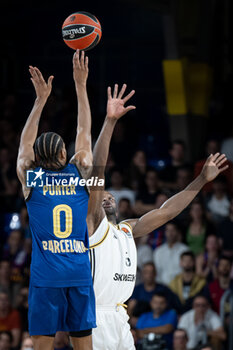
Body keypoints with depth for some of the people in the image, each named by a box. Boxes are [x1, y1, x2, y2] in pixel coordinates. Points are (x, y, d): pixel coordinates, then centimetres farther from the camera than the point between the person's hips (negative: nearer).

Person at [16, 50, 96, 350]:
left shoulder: (31, 178, 3)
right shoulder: (78, 175, 6)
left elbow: (25, 142, 19)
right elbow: (84, 133, 17)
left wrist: (41, 99, 23)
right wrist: (80, 85, 22)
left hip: (46, 276, -1)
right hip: (79, 273, 1)